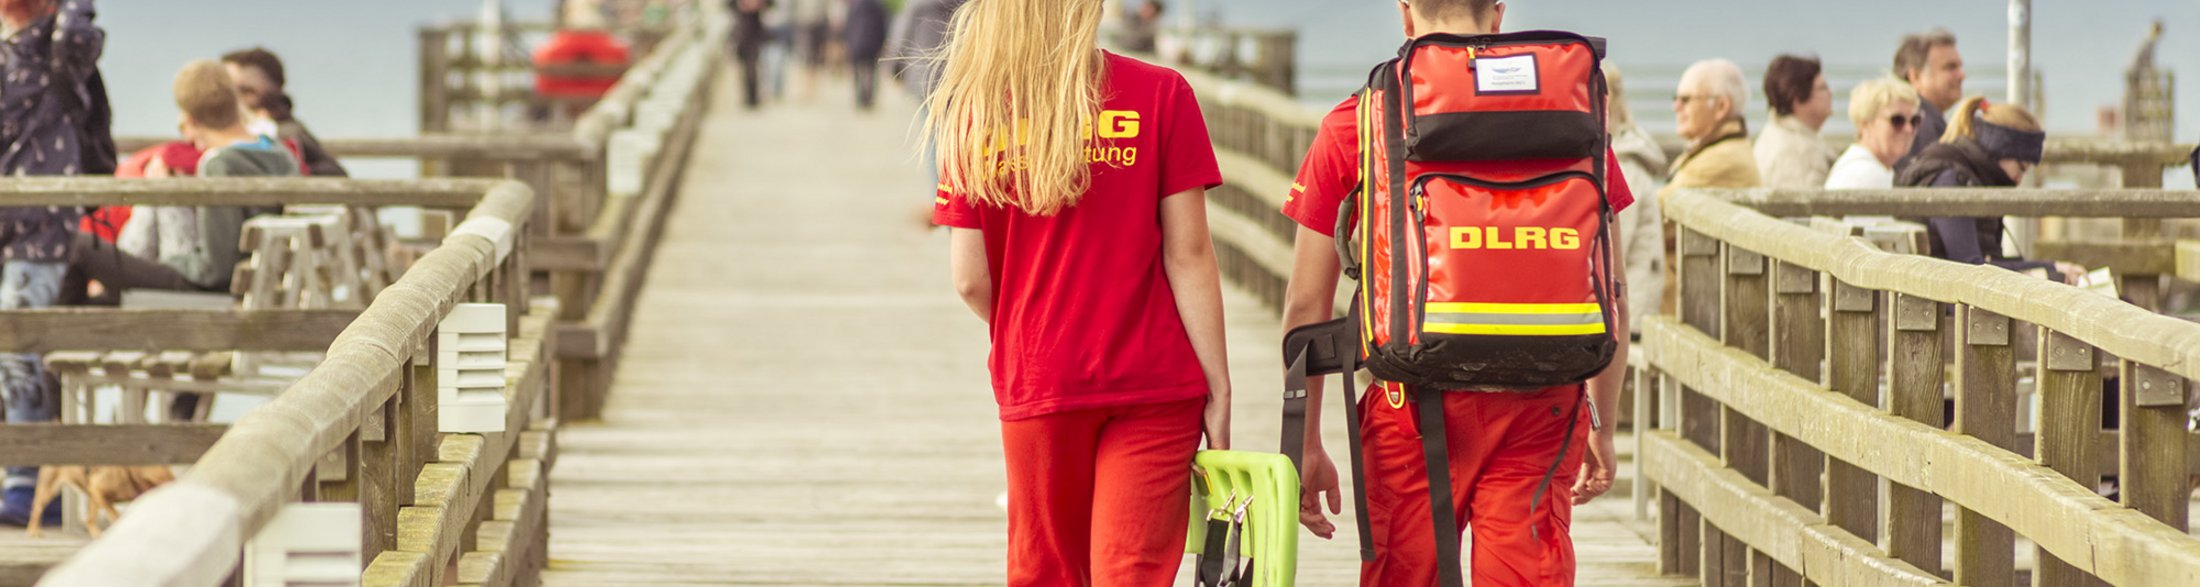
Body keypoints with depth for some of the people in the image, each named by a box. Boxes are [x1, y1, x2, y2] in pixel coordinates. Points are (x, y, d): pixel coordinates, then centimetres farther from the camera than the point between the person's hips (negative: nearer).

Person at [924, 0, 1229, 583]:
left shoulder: (973, 115, -2)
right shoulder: (1161, 96, -6)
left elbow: (971, 281, -3)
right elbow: (1188, 257, -8)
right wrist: (1218, 390, -3)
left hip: (1034, 384, 2)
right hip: (1152, 383, -2)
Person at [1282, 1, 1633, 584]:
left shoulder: (1353, 125, 3)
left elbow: (1306, 306, 4)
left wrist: (1306, 447, 12)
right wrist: (1603, 429, 18)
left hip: (1412, 407, -1)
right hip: (1539, 409, 1)